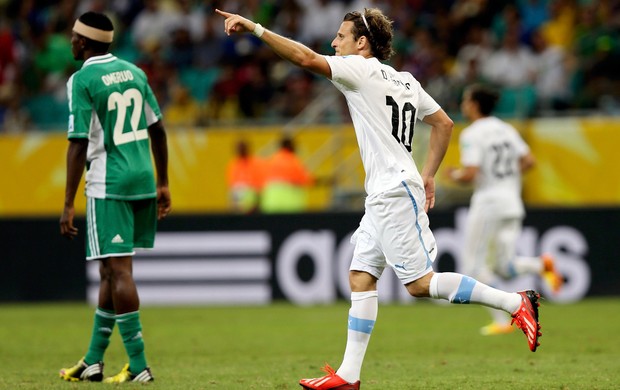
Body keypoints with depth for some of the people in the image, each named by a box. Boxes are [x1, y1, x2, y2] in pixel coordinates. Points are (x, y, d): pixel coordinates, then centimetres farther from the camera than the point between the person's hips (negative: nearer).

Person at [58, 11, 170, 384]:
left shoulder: (82, 81, -9)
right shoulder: (134, 72, 12)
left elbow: (79, 145, -13)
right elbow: (158, 130, 15)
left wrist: (69, 205, -10)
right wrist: (163, 184, 23)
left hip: (108, 186, -7)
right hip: (143, 181, 7)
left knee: (119, 271, -6)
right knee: (112, 271, 14)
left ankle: (139, 365, -9)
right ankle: (93, 361, 20)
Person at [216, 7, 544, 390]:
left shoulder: (362, 69, -8)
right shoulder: (405, 80, 16)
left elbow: (307, 58, -19)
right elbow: (445, 123, 19)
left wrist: (255, 28, -16)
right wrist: (429, 175, 20)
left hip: (397, 193, -10)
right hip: (382, 197, 10)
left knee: (421, 282, -9)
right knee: (361, 277, 7)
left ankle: (516, 302, -8)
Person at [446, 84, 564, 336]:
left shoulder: (472, 135, -10)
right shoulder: (506, 129, 12)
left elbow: (470, 174, -19)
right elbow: (529, 161, 9)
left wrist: (454, 175, 2)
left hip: (487, 201, -7)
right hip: (512, 202, 7)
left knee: (475, 265, 4)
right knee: (504, 268, 12)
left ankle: (501, 321, -5)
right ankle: (541, 265, -17)